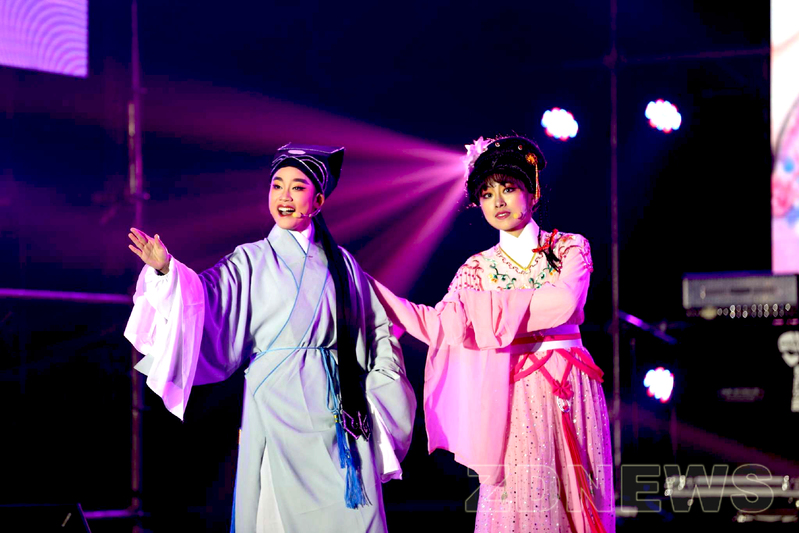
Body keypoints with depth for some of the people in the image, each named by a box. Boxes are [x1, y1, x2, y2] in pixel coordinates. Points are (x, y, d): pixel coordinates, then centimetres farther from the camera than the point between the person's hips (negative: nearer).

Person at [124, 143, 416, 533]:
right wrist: (167, 271, -28)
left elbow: (377, 332, 15)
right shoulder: (252, 261, 6)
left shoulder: (341, 264, 12)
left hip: (334, 410, 2)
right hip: (277, 408, -2)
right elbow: (206, 297, -10)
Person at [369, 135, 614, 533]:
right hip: (511, 394, 1)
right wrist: (364, 288, -4)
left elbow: (564, 302, -15)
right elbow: (438, 324, 0)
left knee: (573, 500, -1)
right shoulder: (478, 268, 10)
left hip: (567, 394, -1)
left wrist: (489, 303, -11)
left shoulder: (570, 247, 4)